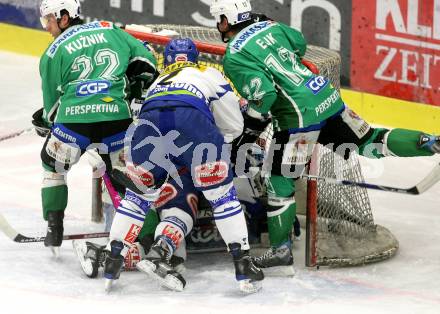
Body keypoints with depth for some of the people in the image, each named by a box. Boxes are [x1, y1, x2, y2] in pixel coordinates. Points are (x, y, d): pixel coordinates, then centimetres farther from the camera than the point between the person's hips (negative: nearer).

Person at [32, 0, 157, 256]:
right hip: (117, 118, 1)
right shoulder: (110, 30, 18)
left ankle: (54, 231, 22)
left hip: (73, 119, -1)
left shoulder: (54, 52, 12)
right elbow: (144, 59, 13)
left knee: (54, 167, 24)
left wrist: (45, 122, 32)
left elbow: (53, 101, 16)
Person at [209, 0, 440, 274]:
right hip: (326, 95, 7)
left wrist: (245, 128, -2)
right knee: (367, 141, 20)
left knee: (279, 181, 2)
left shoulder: (234, 57, -9)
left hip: (299, 116, -7)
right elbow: (299, 43, 29)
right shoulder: (269, 26, 13)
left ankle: (282, 250, 4)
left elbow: (264, 94, -18)